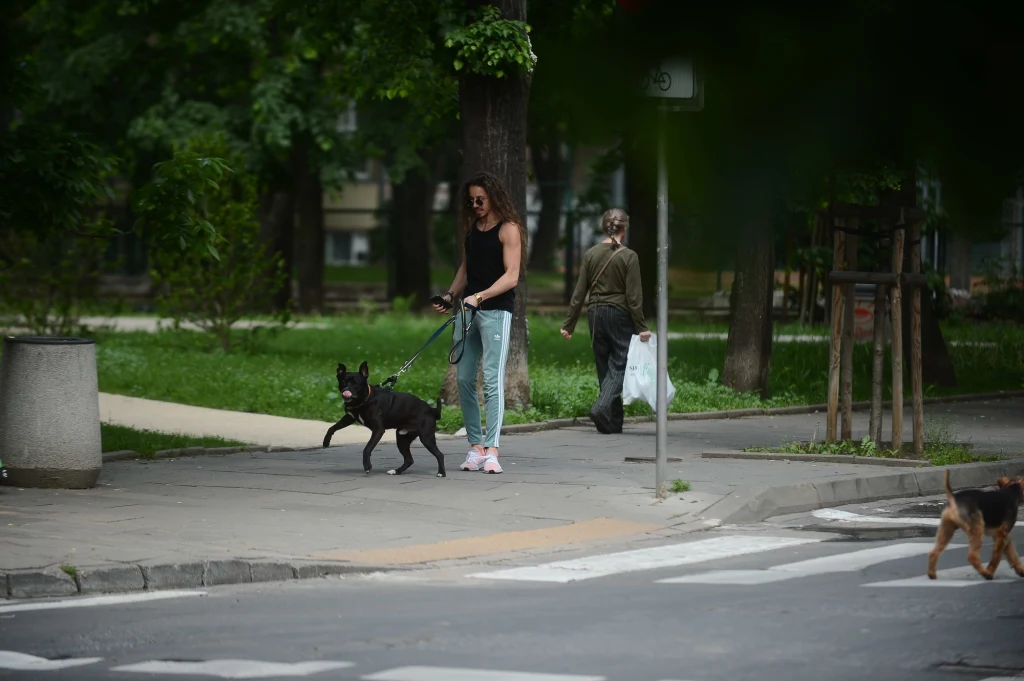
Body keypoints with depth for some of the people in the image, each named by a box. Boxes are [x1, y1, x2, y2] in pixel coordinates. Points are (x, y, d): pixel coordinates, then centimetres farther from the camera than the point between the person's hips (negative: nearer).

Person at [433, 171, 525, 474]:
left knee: (492, 379, -12)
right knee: (464, 379, 3)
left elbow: (511, 276, -12)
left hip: (496, 310, -7)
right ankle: (475, 447, 7)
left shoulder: (508, 229, -6)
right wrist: (450, 295, 8)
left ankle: (491, 450, -16)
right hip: (468, 310, 7)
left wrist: (480, 296, -22)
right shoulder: (471, 227, 15)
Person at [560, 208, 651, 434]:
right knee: (619, 365, -1)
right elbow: (633, 296, -11)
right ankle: (602, 407, -22)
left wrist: (569, 324, 8)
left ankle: (614, 421, 12)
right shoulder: (628, 257, -9)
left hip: (595, 314, 4)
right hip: (620, 314, -4)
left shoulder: (590, 254, 2)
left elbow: (579, 293, 3)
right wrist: (641, 328, -7)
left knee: (604, 367, 11)